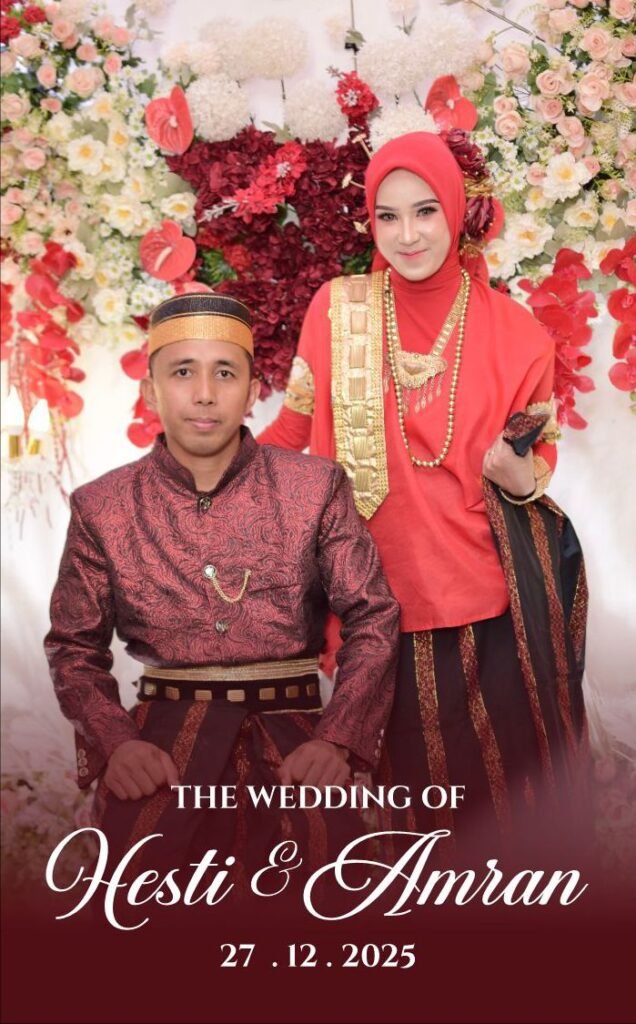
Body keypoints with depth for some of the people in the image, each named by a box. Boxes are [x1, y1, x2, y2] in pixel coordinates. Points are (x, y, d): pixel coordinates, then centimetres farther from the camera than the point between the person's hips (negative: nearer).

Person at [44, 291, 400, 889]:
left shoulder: (316, 486, 2)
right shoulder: (102, 508, 4)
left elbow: (373, 619, 3)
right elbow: (74, 647, 10)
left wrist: (337, 739, -11)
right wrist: (112, 742, -8)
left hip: (290, 738, 1)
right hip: (162, 745, 0)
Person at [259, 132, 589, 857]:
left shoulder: (514, 333, -2)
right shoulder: (339, 309, 0)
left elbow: (536, 460, 6)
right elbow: (297, 422, 5)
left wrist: (515, 473, -16)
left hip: (492, 604, 0)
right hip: (386, 598, 1)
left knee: (505, 785, 9)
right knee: (414, 787, 13)